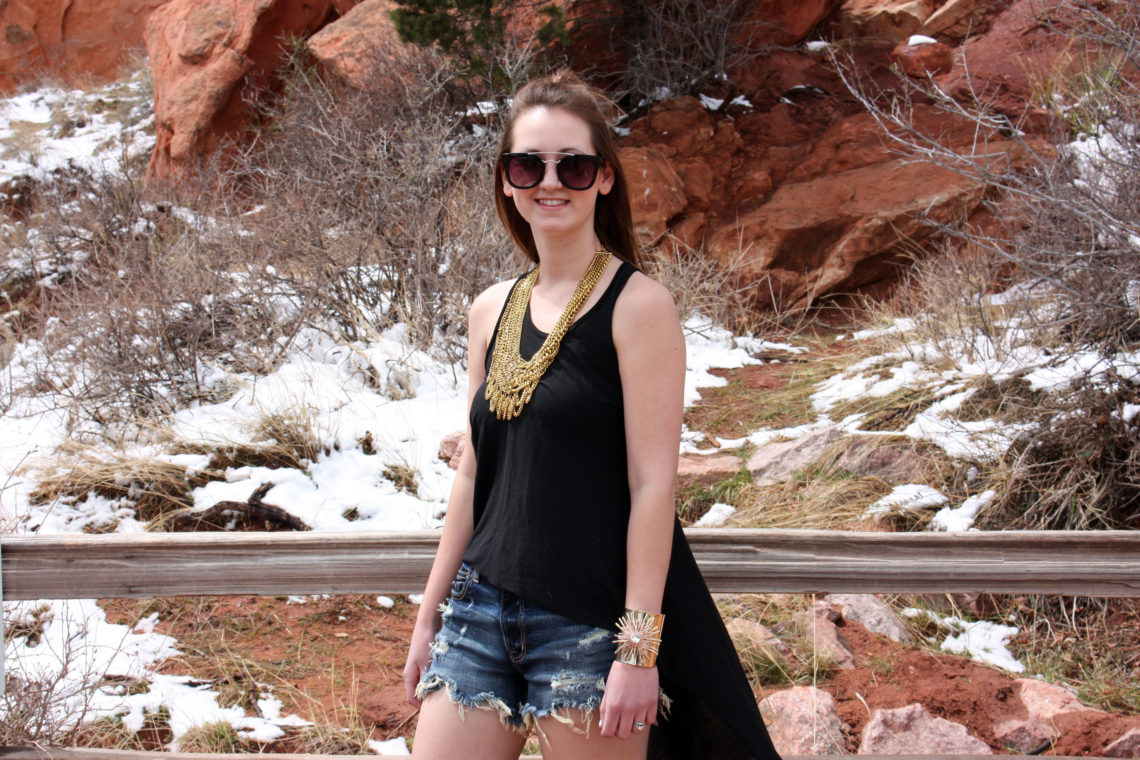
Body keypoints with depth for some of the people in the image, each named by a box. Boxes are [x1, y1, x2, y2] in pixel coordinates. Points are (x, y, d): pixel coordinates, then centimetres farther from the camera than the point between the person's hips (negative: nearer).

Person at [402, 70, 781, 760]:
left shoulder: (637, 305, -7)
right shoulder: (492, 312, 11)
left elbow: (653, 483, -12)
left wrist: (639, 649, -16)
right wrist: (429, 619, 16)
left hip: (589, 623, -5)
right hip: (482, 611, 6)